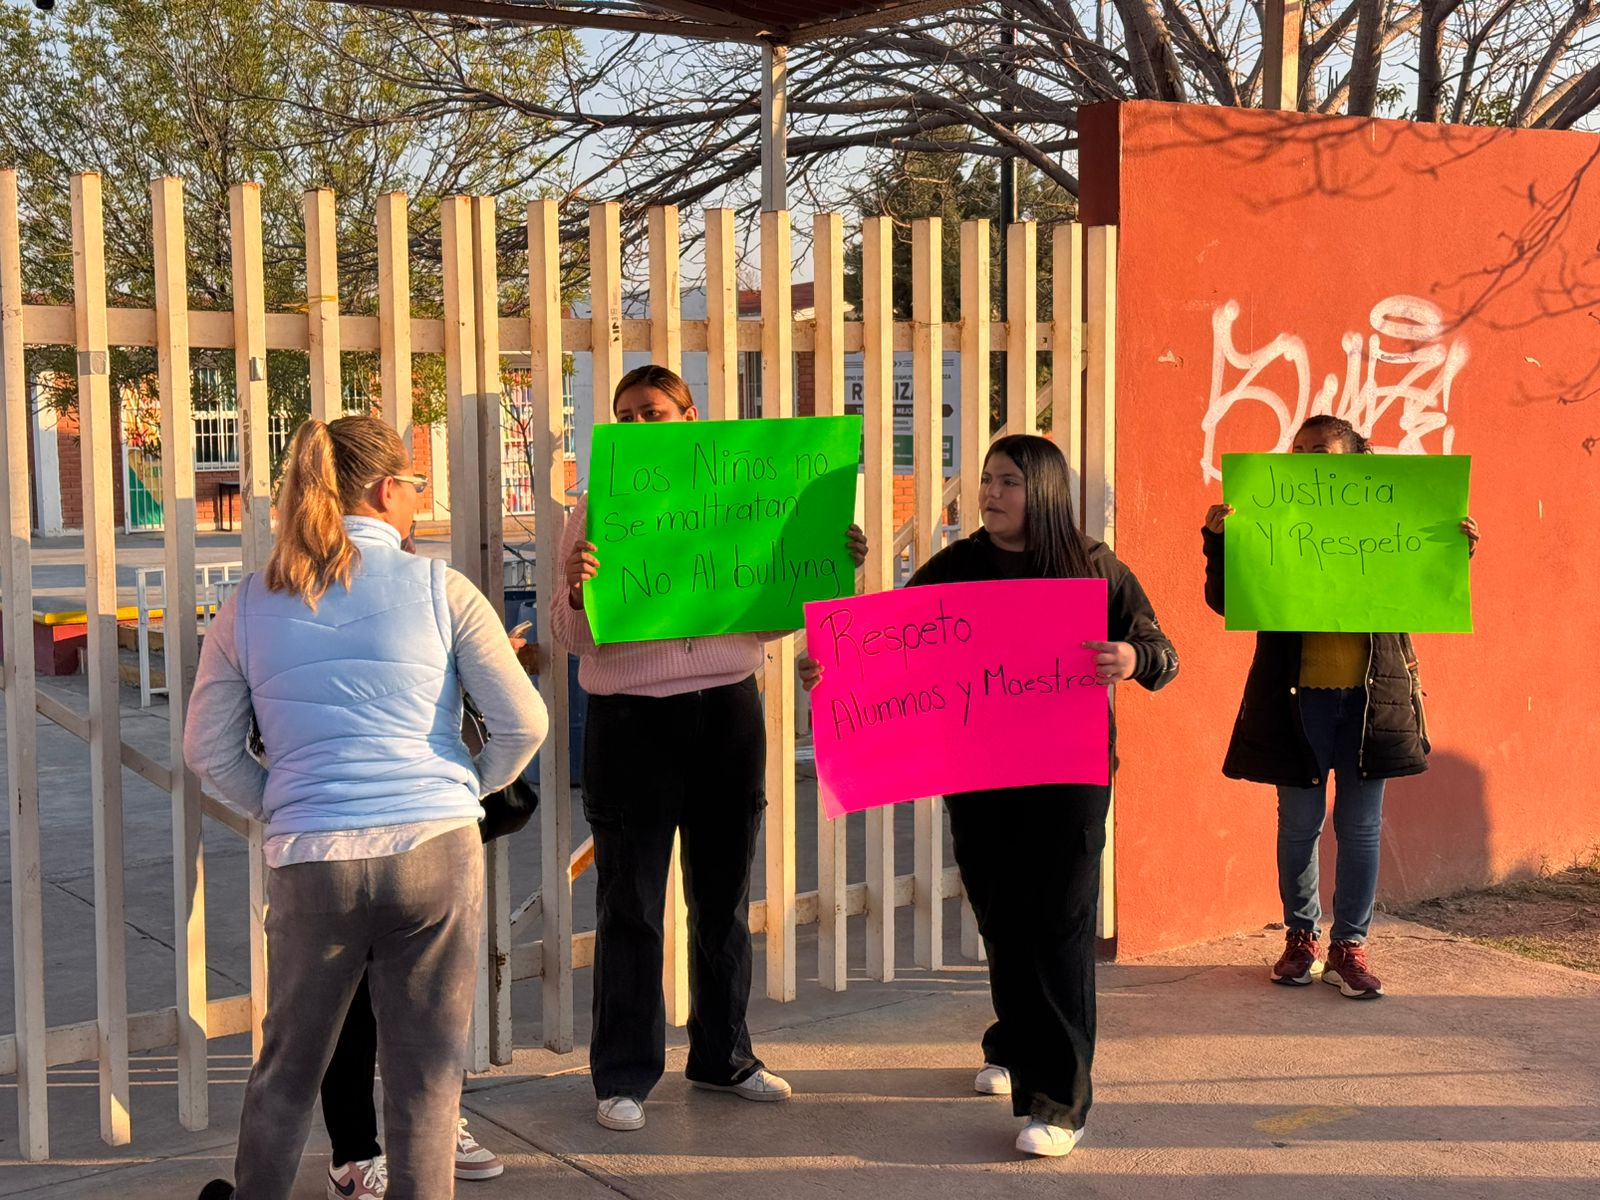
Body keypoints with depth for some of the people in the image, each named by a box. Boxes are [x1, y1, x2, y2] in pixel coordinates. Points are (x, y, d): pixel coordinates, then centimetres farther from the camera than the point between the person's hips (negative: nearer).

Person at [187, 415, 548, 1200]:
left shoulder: (250, 607, 5)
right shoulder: (440, 589, -2)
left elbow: (208, 751, 8)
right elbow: (523, 723, -2)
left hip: (310, 862, 2)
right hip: (435, 850, -2)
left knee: (288, 1064, 20)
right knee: (425, 1074, 8)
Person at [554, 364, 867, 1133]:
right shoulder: (595, 510, 0)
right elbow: (575, 637, -6)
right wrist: (575, 590, -27)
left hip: (727, 712, 3)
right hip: (630, 719, -3)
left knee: (723, 898, 13)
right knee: (629, 909, 3)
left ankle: (723, 1057, 28)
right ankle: (622, 1077, 13)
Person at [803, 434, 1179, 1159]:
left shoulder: (1092, 567, 0)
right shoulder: (955, 568, 4)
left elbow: (1162, 655, -1)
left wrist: (1132, 660, -25)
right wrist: (831, 661, -21)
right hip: (976, 769, 3)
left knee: (1058, 922, -6)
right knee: (1000, 916, 12)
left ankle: (1061, 1099, -4)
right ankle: (1015, 1048, 35)